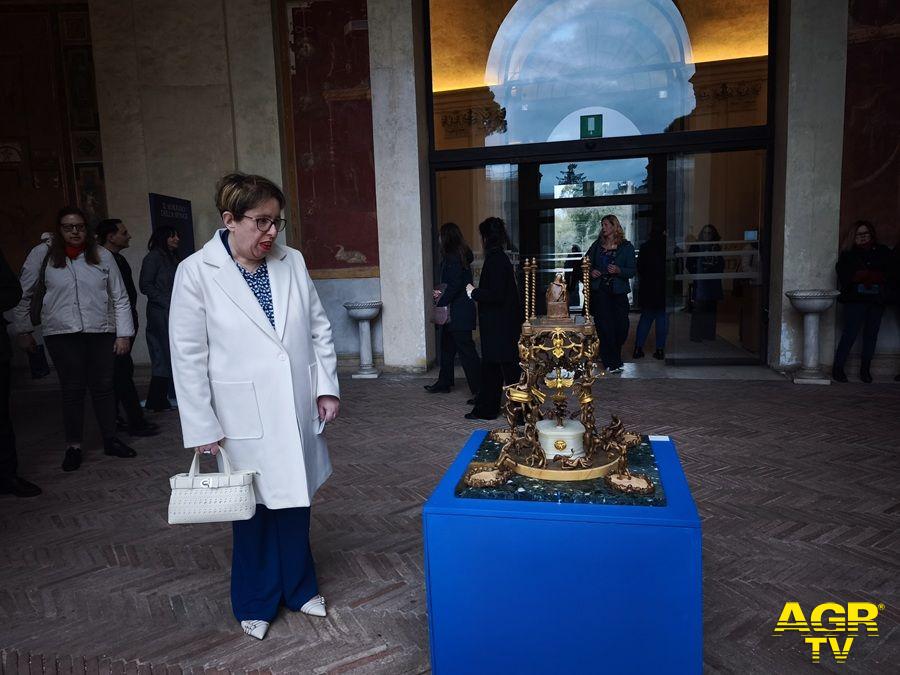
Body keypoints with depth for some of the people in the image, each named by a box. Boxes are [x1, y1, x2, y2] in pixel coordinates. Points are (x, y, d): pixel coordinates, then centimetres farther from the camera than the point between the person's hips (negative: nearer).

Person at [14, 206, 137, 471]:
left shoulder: (103, 255, 3)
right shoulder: (43, 257, 2)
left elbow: (120, 298, 6)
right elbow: (23, 295, 11)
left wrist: (124, 334, 3)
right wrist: (24, 331, 9)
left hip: (101, 332, 1)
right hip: (62, 333, -1)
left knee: (103, 387, 6)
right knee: (72, 390, 2)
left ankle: (110, 440, 18)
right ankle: (73, 447, 14)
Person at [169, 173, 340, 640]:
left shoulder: (292, 261, 1)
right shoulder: (196, 272, -10)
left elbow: (318, 327, 8)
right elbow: (188, 355, -8)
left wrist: (327, 386, 3)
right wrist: (201, 426, -8)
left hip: (296, 413, 3)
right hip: (244, 420, -3)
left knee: (295, 500, 16)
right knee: (253, 509, 12)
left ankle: (299, 587, 40)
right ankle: (256, 602, 37)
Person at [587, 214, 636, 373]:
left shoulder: (626, 246, 3)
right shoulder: (597, 245, 10)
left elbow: (632, 270, 0)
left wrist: (619, 270, -18)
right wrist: (591, 272, -4)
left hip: (618, 292, -1)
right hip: (600, 291, 1)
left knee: (621, 326, -1)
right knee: (605, 326, -4)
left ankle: (614, 355, 26)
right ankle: (611, 362, 5)